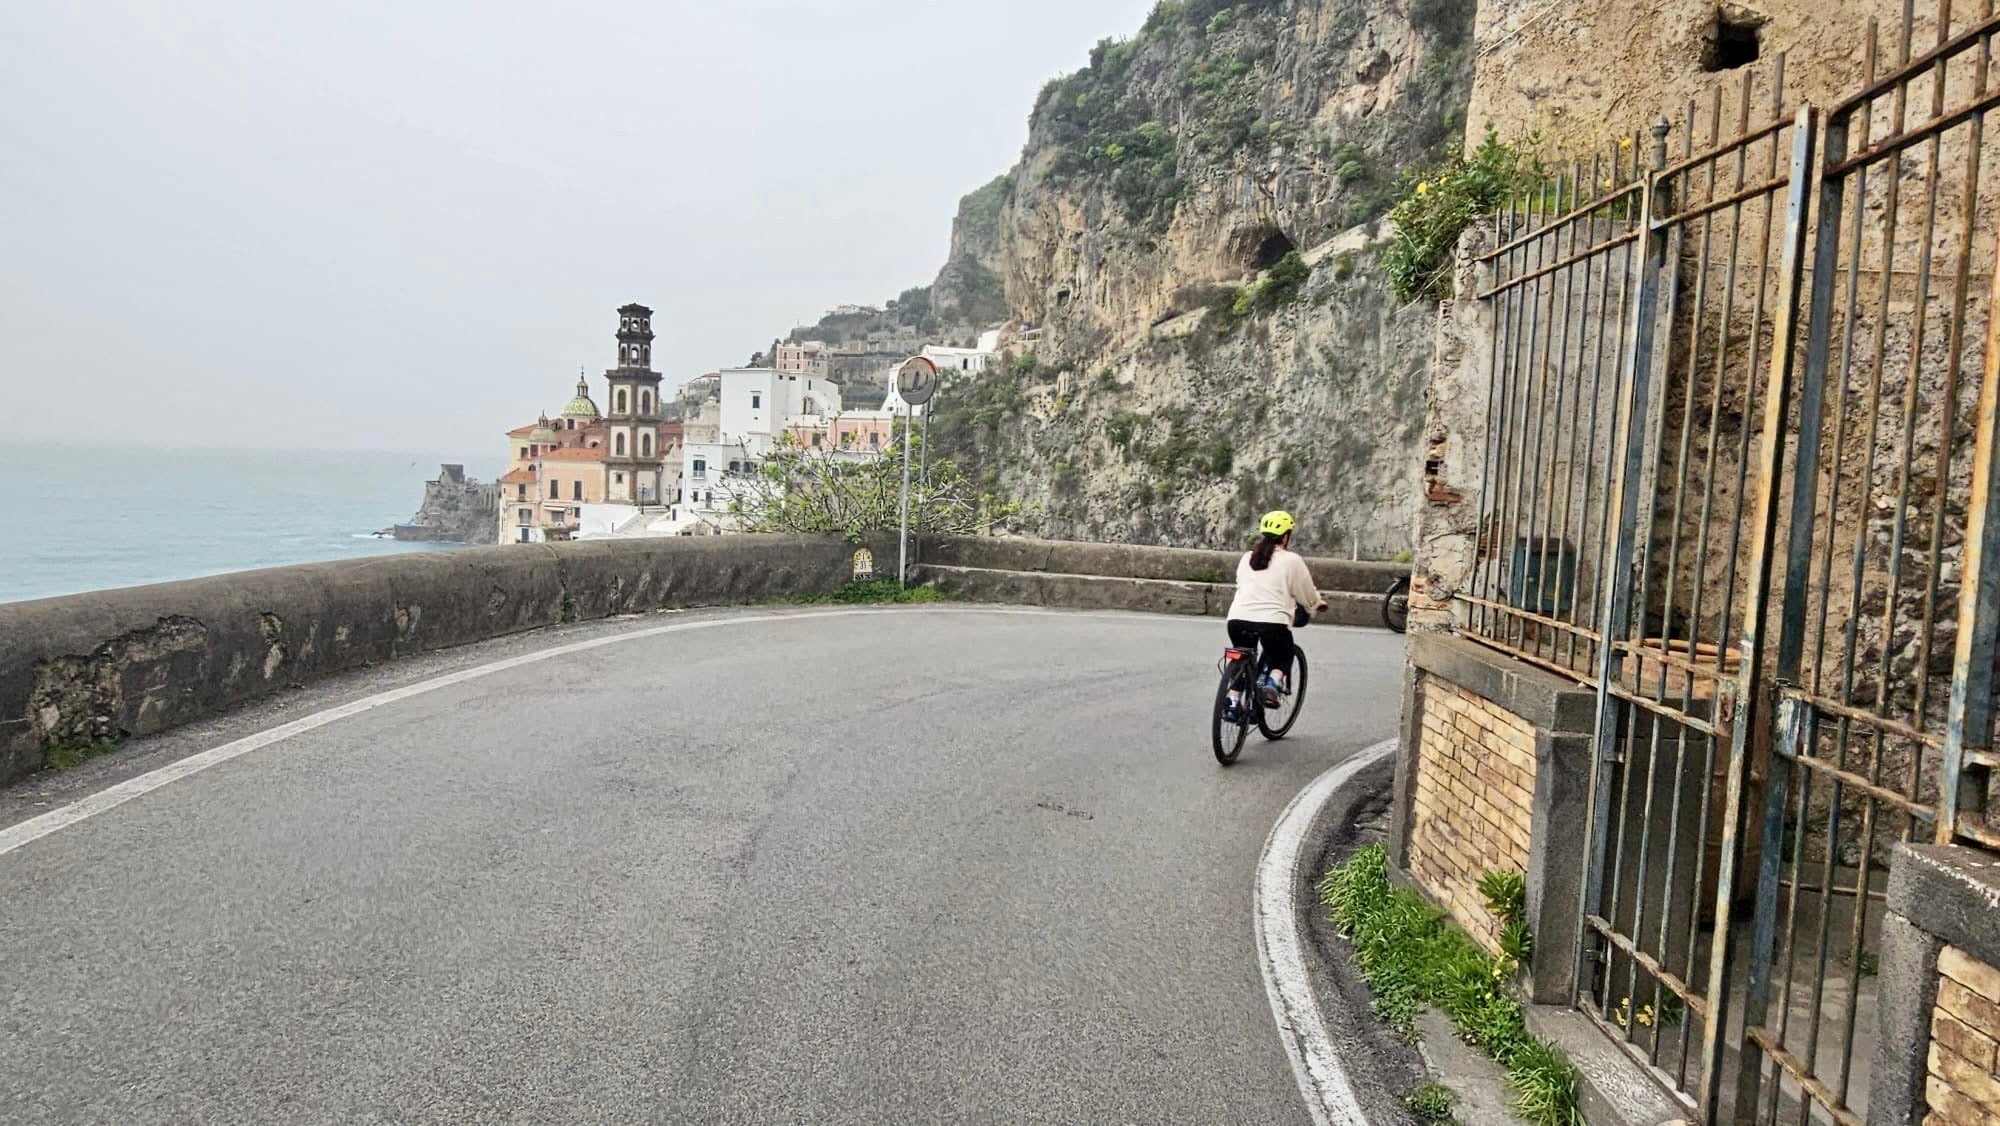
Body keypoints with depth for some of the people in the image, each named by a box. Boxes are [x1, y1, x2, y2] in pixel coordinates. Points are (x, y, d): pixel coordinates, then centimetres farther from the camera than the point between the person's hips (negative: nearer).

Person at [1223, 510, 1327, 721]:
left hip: (1238, 619, 4)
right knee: (1282, 658, 22)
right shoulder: (1291, 561, 4)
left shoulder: (1247, 558, 17)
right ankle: (1273, 682, -5)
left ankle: (1233, 701, 15)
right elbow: (1307, 595, 10)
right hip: (1272, 621, -4)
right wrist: (1319, 603, 33)